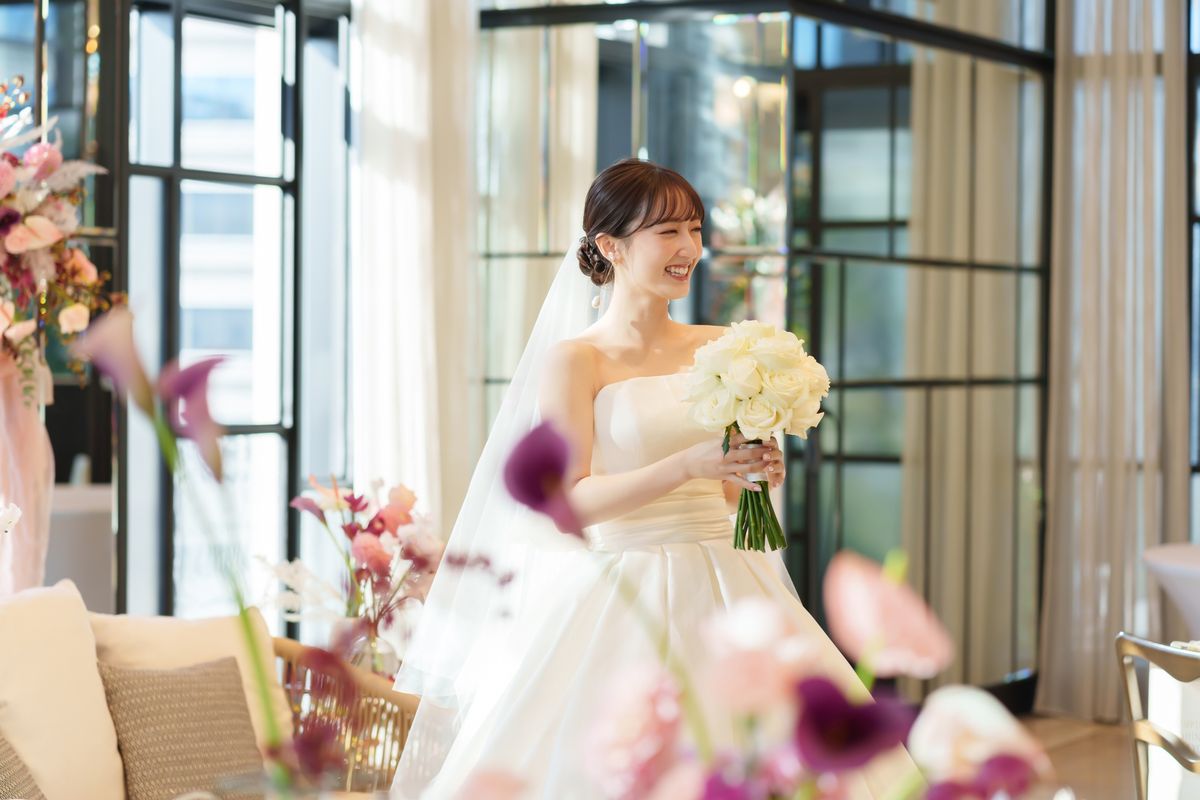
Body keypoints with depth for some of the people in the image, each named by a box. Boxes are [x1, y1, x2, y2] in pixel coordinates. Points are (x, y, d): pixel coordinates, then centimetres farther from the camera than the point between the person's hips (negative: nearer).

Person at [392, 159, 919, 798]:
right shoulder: (575, 359, -3)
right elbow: (569, 502, -11)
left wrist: (759, 472, -6)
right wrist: (687, 466, -21)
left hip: (724, 589, 4)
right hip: (618, 596, -4)